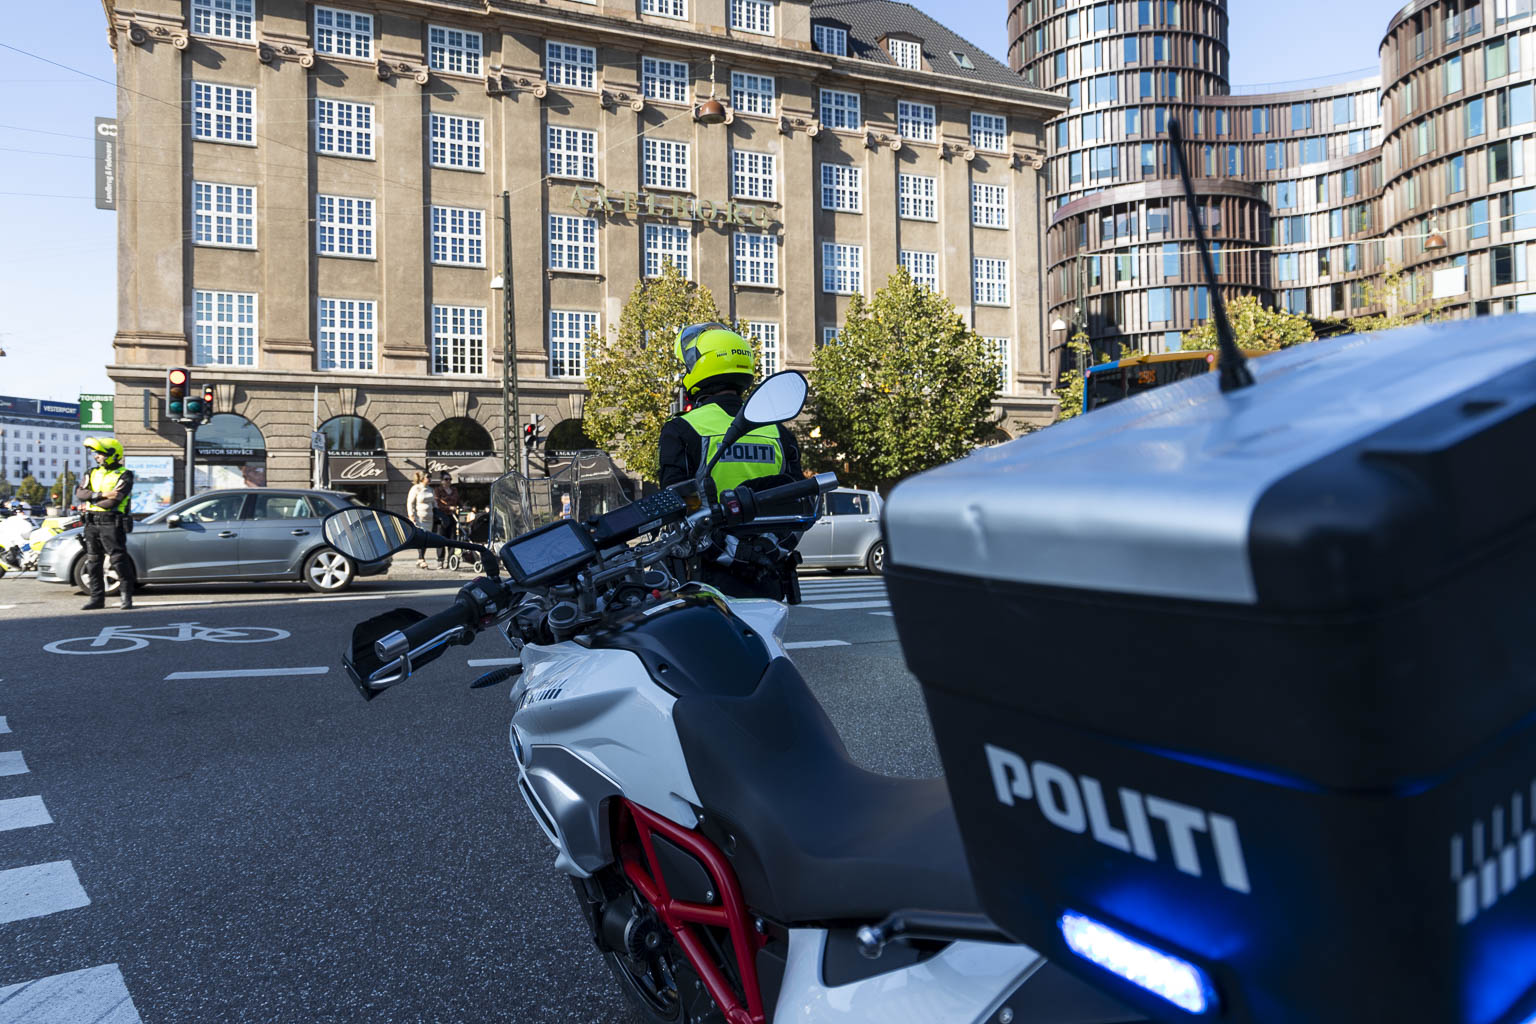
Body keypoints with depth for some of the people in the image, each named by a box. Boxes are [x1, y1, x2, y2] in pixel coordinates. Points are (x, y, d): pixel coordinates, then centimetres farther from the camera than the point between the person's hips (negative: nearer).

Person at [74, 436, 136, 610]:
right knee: (93, 562, 8)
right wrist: (102, 494, -14)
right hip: (92, 523, 7)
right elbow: (79, 493, 0)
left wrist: (90, 503, -5)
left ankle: (126, 597, 0)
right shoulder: (93, 473, 15)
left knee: (119, 560, -7)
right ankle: (97, 598, 15)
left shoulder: (124, 475, -4)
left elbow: (114, 501, -15)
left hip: (112, 523, -6)